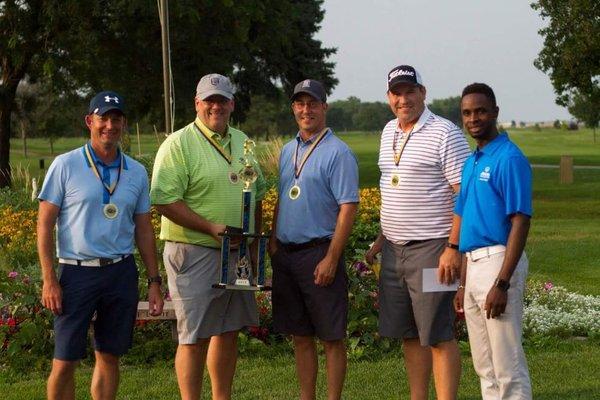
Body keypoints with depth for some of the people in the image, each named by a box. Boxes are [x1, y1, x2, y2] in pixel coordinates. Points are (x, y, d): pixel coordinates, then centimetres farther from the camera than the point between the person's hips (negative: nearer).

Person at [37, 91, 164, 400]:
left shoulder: (136, 172, 9)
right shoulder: (65, 165, -2)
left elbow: (144, 230, 14)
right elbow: (45, 225, -3)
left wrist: (154, 281, 9)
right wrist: (49, 280, -9)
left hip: (122, 272, 4)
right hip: (78, 272, -3)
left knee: (109, 356, 9)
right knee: (65, 361, -2)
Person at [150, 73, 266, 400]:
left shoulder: (242, 142, 14)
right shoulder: (179, 144, -10)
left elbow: (257, 193, 23)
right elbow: (165, 200, -18)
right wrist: (212, 228, -20)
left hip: (237, 254, 7)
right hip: (194, 253, -7)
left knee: (228, 331, 14)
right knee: (194, 337, -5)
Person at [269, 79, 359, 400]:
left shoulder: (338, 152, -9)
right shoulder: (288, 151, 14)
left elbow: (348, 207, -14)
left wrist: (331, 259, -18)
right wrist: (273, 241, 12)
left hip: (319, 252, -7)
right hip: (286, 253, 7)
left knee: (331, 337, 1)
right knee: (300, 336, 13)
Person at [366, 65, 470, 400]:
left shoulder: (444, 134, -10)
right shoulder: (389, 132, 14)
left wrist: (453, 248, -20)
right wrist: (383, 237, 20)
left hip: (431, 249, -8)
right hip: (394, 248, 8)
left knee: (439, 336, -6)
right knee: (409, 334, 12)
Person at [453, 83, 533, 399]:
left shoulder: (509, 158, -11)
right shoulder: (471, 163, 17)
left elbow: (520, 223, -17)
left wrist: (501, 283, -22)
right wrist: (463, 284, 19)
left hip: (498, 263, -9)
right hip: (474, 266, 9)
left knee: (508, 367, -7)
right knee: (485, 367, 14)